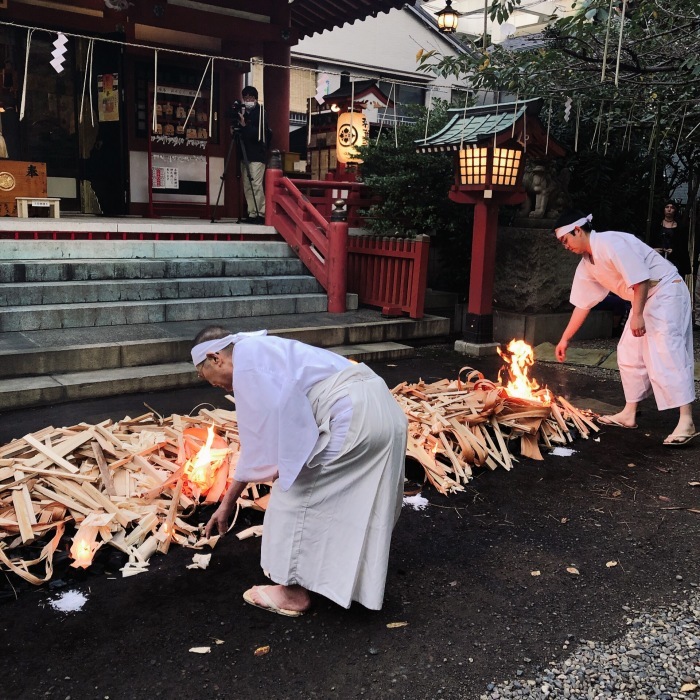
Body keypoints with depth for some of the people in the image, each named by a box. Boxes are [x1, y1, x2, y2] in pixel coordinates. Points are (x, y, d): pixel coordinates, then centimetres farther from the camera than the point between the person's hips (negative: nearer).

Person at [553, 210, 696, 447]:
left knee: (666, 353, -16)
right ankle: (629, 414, 17)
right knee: (629, 354, 9)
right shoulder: (586, 266, 6)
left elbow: (640, 279, -25)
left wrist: (637, 315, -25)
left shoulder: (611, 243, -23)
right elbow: (582, 305, 12)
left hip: (666, 291, -10)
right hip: (644, 299, 10)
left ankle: (686, 422, -18)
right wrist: (565, 339, 15)